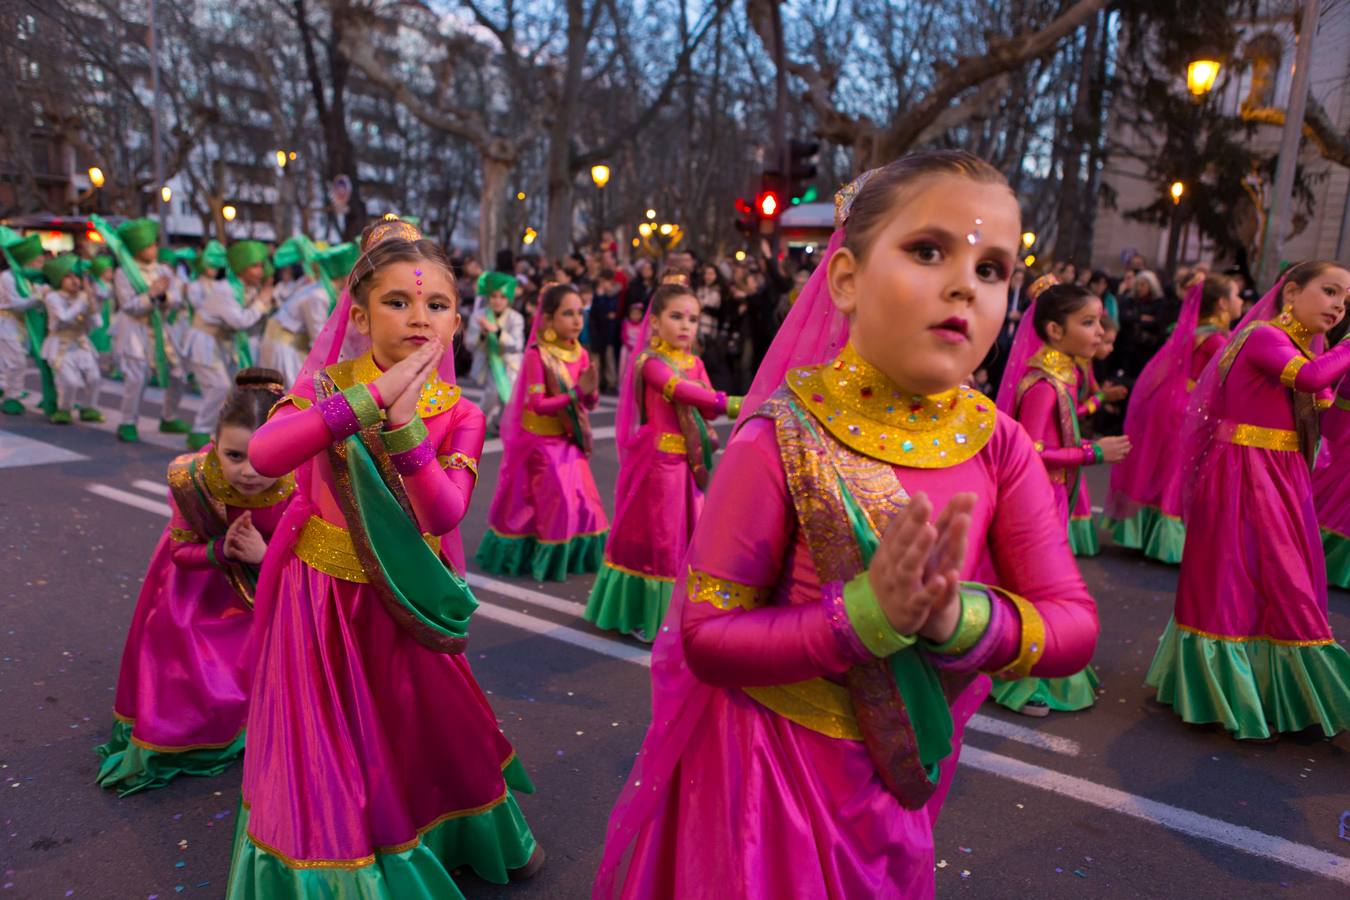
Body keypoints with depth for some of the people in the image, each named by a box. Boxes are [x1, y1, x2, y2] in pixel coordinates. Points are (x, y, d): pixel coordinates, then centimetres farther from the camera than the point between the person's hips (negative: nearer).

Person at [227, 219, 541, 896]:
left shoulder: (459, 415, -8)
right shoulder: (329, 385, -11)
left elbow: (444, 516, -24)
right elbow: (264, 455, -32)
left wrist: (403, 423, -36)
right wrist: (372, 395, -37)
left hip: (405, 604, 2)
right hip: (323, 600, -2)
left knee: (426, 733, 18)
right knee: (325, 757, 6)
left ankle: (478, 843, 46)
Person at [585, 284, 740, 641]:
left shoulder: (695, 363, 10)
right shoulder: (650, 362, -13)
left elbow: (707, 409, 0)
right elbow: (683, 392, -30)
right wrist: (728, 403, -38)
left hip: (687, 461, 7)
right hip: (657, 460, -7)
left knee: (685, 534, 11)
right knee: (653, 534, 2)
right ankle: (643, 615, 16)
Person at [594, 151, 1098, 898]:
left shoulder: (997, 445, -10)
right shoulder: (781, 440, -22)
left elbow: (1071, 626, -8)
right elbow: (706, 637, -21)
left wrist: (961, 616, -28)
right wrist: (867, 614, -33)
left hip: (904, 776, 5)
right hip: (770, 773, -4)